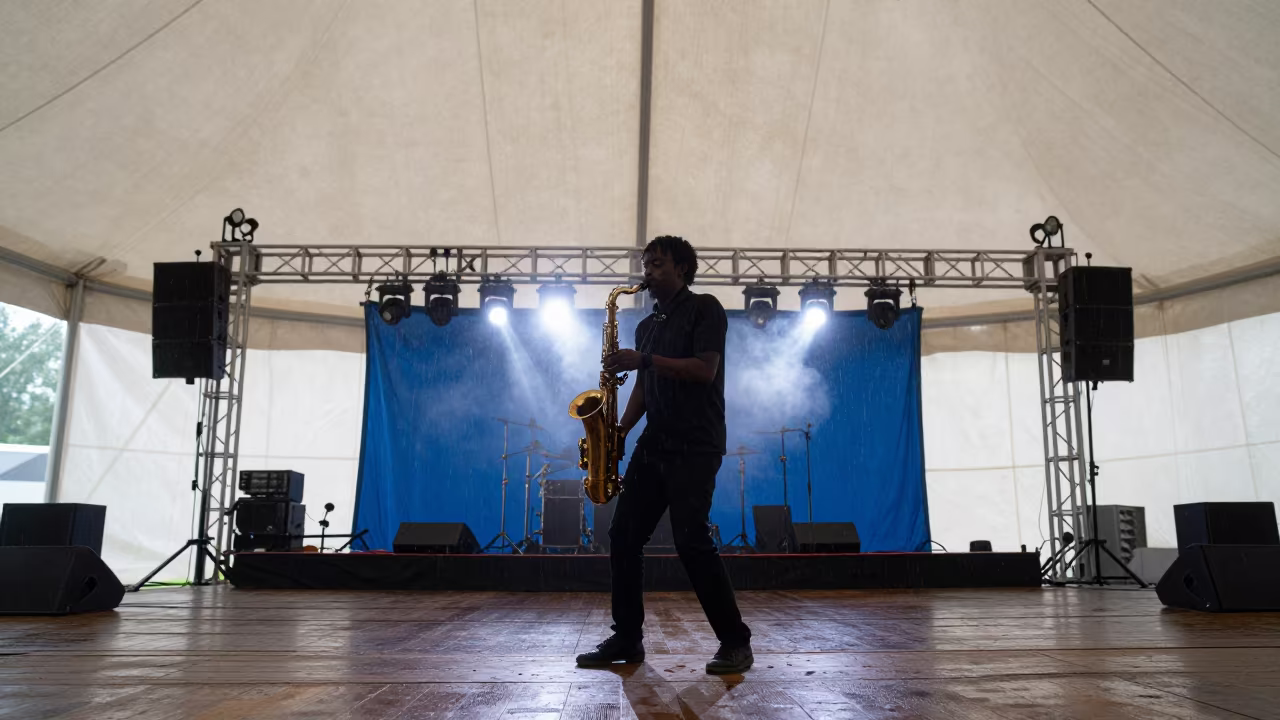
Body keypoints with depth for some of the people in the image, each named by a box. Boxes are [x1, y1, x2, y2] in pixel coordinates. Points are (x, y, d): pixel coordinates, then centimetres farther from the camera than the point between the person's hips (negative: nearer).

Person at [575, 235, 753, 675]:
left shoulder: (704, 309, -1)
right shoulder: (647, 325, 20)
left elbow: (705, 370, -14)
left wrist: (644, 360, -18)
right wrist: (622, 428, 5)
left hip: (695, 447, -7)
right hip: (654, 445, 8)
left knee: (691, 541, -13)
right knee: (624, 536, 1)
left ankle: (735, 642, -1)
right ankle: (627, 638, 10)